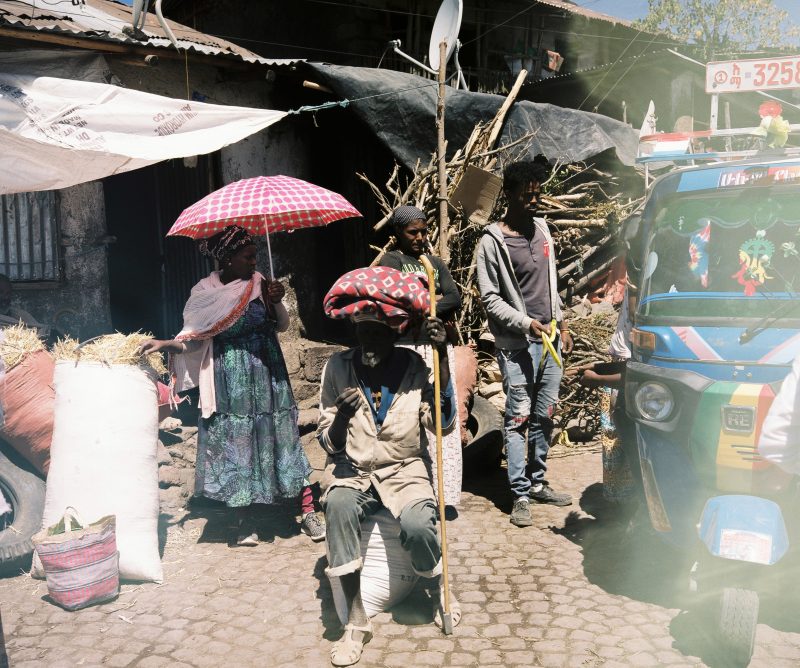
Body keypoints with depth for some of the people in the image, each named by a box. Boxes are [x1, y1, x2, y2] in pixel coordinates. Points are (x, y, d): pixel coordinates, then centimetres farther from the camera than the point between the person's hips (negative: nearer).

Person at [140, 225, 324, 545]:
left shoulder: (260, 283, 1)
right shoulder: (205, 291, -3)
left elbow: (283, 325, 4)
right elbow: (194, 338, 0)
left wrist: (276, 301, -14)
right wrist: (166, 344, -16)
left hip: (268, 375, 1)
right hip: (231, 382, -1)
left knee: (284, 439, 3)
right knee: (235, 444, 3)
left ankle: (308, 512, 10)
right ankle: (245, 521, 16)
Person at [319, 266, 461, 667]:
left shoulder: (411, 365, -6)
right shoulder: (338, 367, -6)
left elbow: (443, 423, -15)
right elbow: (329, 444, -3)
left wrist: (443, 356, -21)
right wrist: (341, 418, -26)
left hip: (403, 469, 0)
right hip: (352, 469, 0)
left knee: (417, 524, -29)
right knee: (338, 505, -32)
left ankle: (439, 590, 6)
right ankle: (356, 621, -19)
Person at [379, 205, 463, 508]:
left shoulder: (435, 263, 20)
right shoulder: (391, 261, 5)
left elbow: (455, 299, 6)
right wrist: (438, 300, -1)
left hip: (439, 346, 5)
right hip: (407, 348, -5)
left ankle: (444, 494, 7)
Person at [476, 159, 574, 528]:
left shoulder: (542, 229, 11)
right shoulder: (492, 242, -9)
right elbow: (490, 299, -10)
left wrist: (561, 324, 17)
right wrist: (529, 323, -17)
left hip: (549, 338, 7)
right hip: (517, 344, -6)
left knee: (544, 415, 12)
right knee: (518, 418, -3)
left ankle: (537, 482, 24)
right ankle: (520, 495, 4)